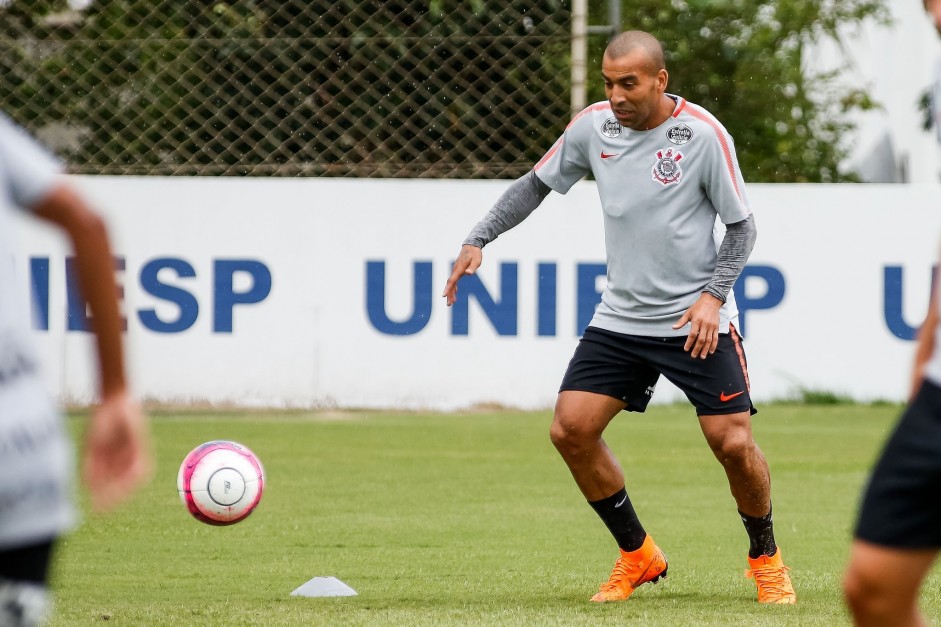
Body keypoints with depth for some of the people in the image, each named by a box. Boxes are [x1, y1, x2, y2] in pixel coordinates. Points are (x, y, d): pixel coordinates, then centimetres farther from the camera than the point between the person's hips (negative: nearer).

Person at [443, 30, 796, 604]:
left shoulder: (704, 135, -13)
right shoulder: (593, 126, -2)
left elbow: (741, 225, -5)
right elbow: (536, 184, 13)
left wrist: (712, 295, -17)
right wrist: (479, 240, 2)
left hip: (698, 320, -4)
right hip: (621, 315, 4)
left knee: (733, 442, -12)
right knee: (571, 429, -7)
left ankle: (766, 557, 16)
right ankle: (638, 556, 11)